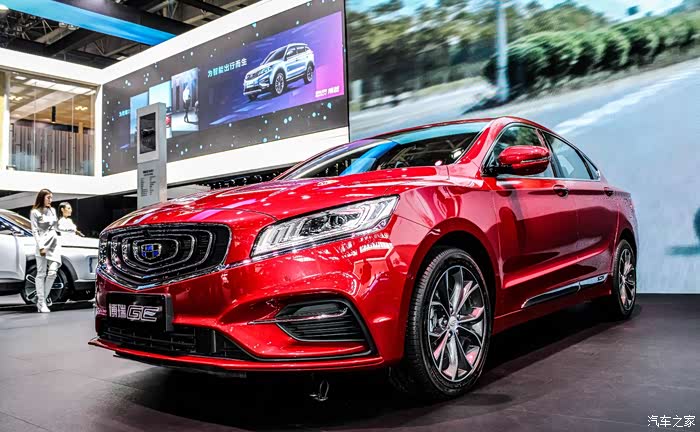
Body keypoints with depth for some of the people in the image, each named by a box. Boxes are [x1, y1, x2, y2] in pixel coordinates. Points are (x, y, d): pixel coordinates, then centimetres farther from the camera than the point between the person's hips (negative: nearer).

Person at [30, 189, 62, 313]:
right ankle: (41, 303, 3)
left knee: (53, 272, -7)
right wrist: (41, 247, -14)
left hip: (55, 244, 5)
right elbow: (35, 231, -6)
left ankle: (42, 300, 5)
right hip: (43, 245, -5)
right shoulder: (35, 212, -1)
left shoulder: (52, 210, 16)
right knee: (41, 274, -1)